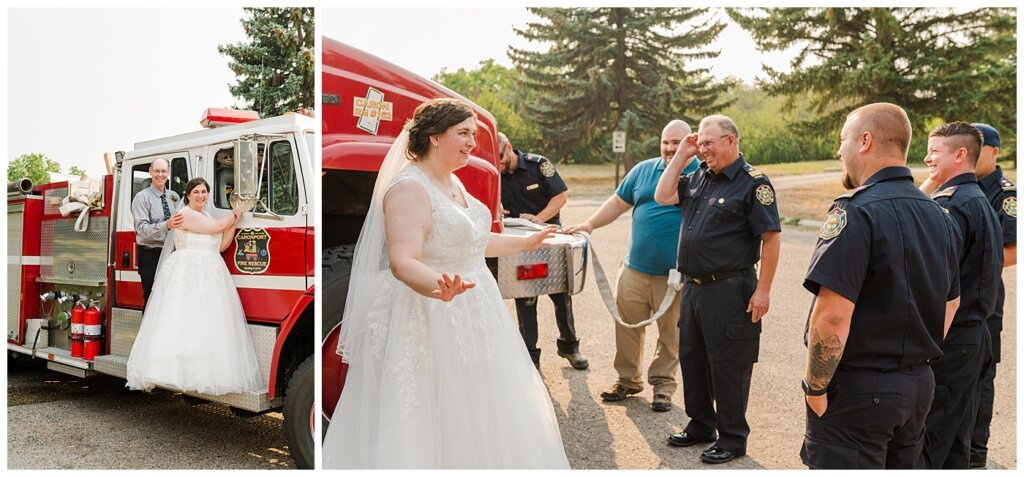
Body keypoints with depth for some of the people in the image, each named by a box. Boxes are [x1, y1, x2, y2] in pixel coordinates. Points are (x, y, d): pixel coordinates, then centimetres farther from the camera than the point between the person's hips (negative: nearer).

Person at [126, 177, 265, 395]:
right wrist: (233, 214, 10)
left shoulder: (207, 217, 24)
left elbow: (222, 245, 20)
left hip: (208, 276, 8)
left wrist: (234, 222, 12)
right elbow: (219, 226, -8)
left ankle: (203, 374, -3)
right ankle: (179, 370, -18)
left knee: (209, 325, -1)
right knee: (185, 320, -15)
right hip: (188, 274, -8)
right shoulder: (186, 214, -3)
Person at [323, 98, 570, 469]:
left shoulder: (453, 183, 11)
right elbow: (402, 262, -29)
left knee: (475, 419, 17)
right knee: (428, 425, -1)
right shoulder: (409, 188, -19)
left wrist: (525, 242, 33)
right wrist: (439, 289, -49)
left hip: (471, 315, 10)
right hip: (427, 318, -10)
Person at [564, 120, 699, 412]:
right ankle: (628, 380, 26)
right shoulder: (644, 170, 11)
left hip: (675, 275, -3)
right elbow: (618, 202, 16)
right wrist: (590, 224, 7)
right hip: (635, 268, 4)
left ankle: (663, 385, 24)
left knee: (671, 334, 8)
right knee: (627, 326, 8)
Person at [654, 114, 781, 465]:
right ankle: (700, 424, 33)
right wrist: (680, 157, 6)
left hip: (729, 290, -8)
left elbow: (771, 238, -15)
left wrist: (762, 290, -18)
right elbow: (663, 196, 12)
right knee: (691, 358, 17)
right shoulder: (700, 176, 9)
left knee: (727, 365, 2)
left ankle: (732, 437, 17)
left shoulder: (753, 183, -13)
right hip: (693, 286, 8)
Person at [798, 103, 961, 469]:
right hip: (919, 385, 8)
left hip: (857, 390, -8)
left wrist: (815, 388, -16)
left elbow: (832, 315, -26)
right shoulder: (939, 216, 9)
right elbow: (950, 303, 18)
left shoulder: (856, 212, -19)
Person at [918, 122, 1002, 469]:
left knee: (923, 446, -1)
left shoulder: (949, 206, -17)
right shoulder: (983, 202, 15)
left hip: (945, 340, -10)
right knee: (956, 443, 18)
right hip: (975, 335, 10)